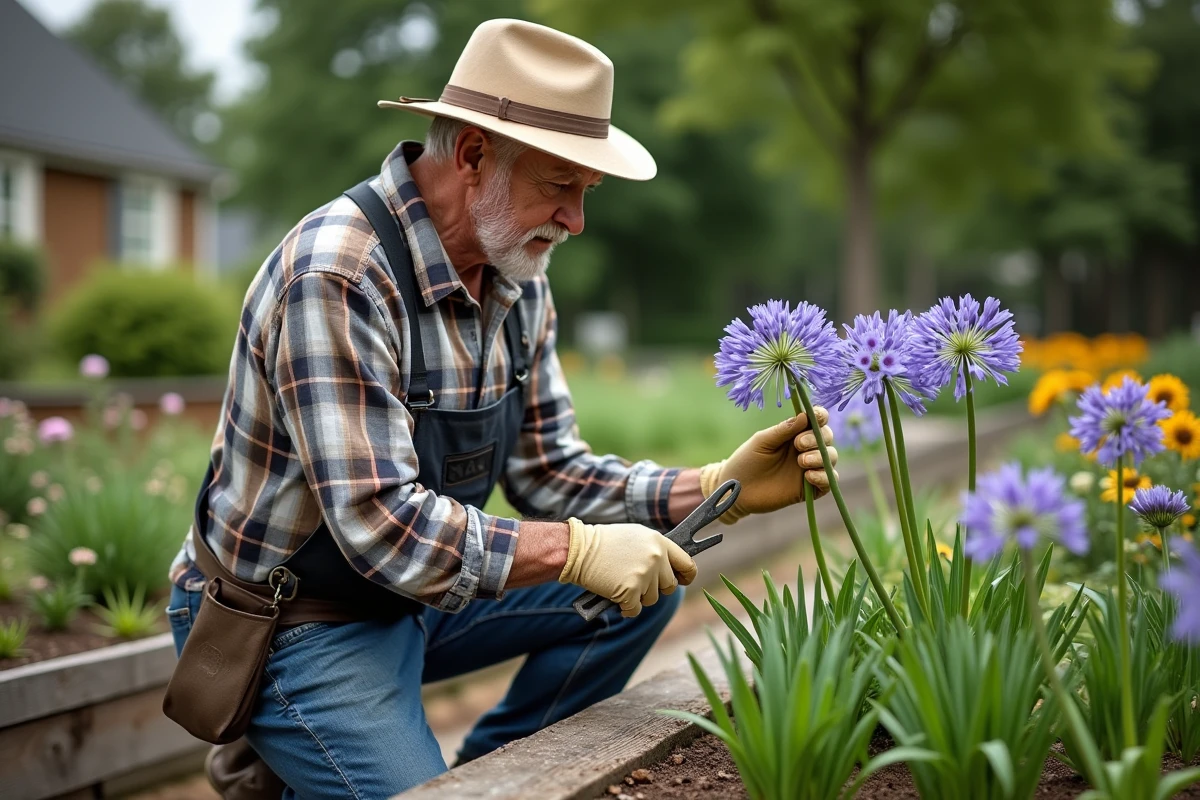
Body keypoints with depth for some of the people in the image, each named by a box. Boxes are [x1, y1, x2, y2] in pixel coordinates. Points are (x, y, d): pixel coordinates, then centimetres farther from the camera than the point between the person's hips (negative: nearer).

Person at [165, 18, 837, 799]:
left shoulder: (518, 279, -1)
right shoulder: (337, 272, -27)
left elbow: (548, 472, 2)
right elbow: (381, 527, -31)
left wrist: (717, 486, -11)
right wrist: (578, 550, -28)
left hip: (414, 596, 8)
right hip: (291, 624, -8)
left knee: (645, 581, 1)